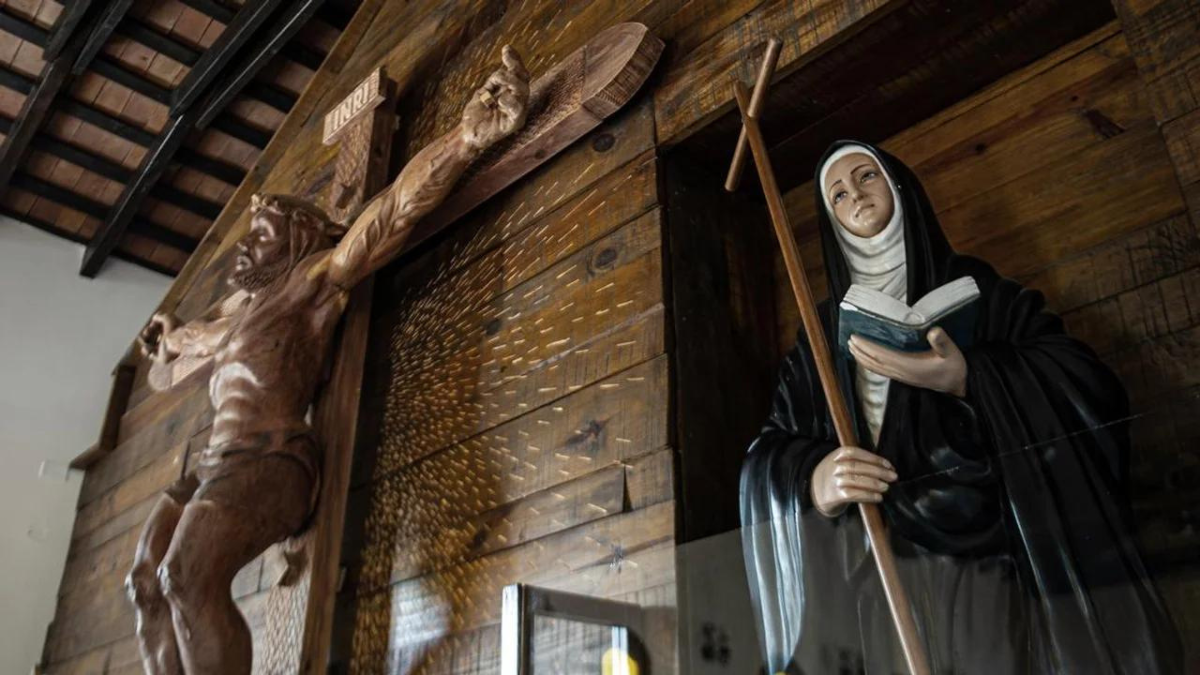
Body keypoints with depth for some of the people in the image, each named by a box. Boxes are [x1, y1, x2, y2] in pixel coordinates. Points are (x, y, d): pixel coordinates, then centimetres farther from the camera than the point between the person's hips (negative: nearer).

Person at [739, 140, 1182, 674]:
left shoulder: (974, 289, 9)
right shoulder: (824, 332, 14)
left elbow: (1089, 388, -3)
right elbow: (769, 454, 7)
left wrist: (968, 378, -21)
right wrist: (812, 478, -17)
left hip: (989, 569, -1)